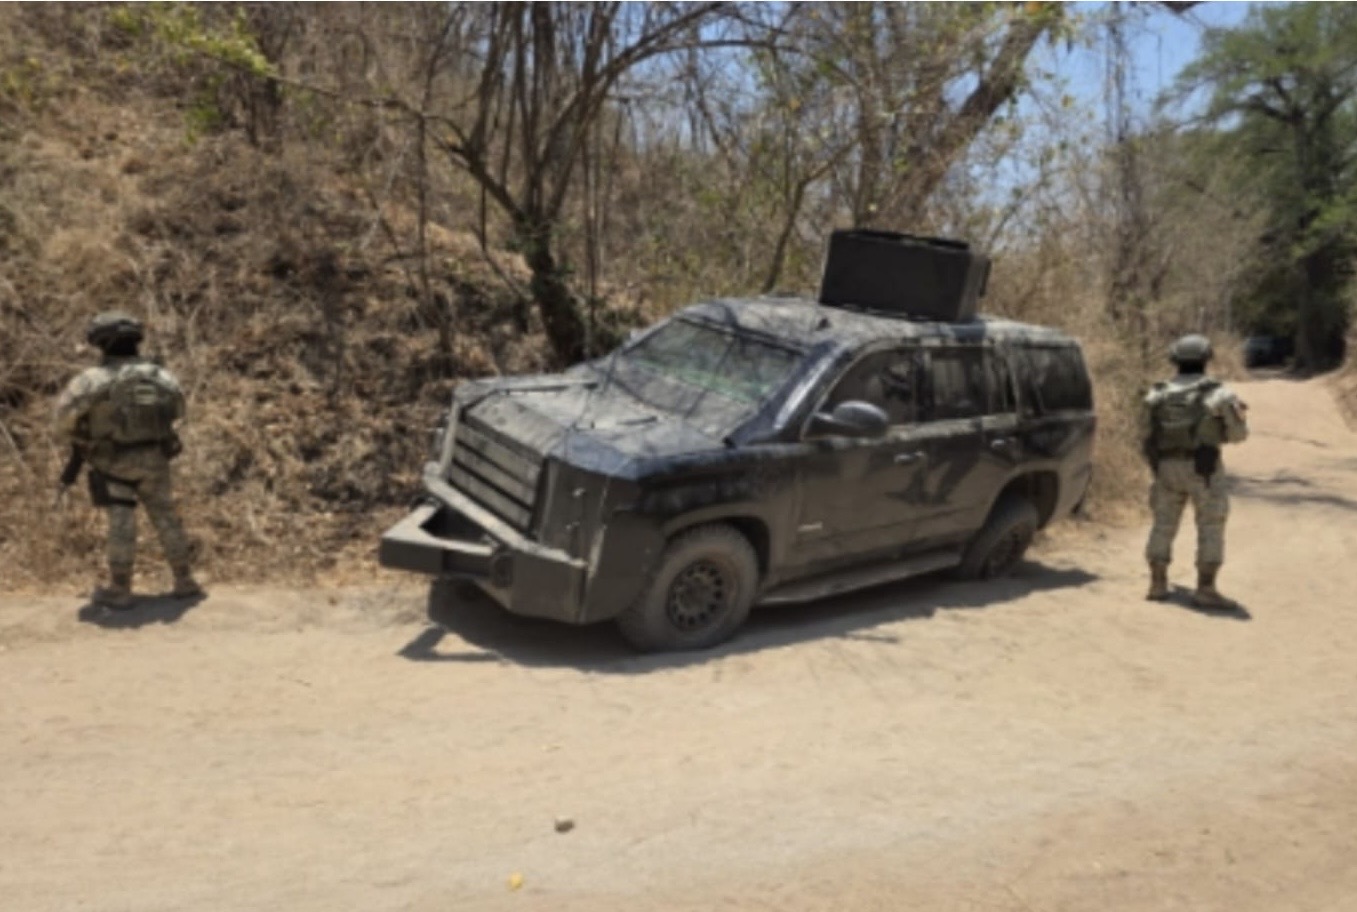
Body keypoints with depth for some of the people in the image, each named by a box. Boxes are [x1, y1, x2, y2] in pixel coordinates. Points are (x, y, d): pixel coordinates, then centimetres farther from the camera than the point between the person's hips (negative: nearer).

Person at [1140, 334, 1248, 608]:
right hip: (1203, 470, -4)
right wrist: (1237, 411, 21)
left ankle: (1157, 585, 12)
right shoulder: (1218, 393, -6)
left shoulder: (1157, 395, 5)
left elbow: (1146, 436, 9)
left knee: (1163, 526, 13)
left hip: (1167, 468, 4)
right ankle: (1205, 590, -3)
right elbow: (1238, 433, 1)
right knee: (1211, 530, 3)